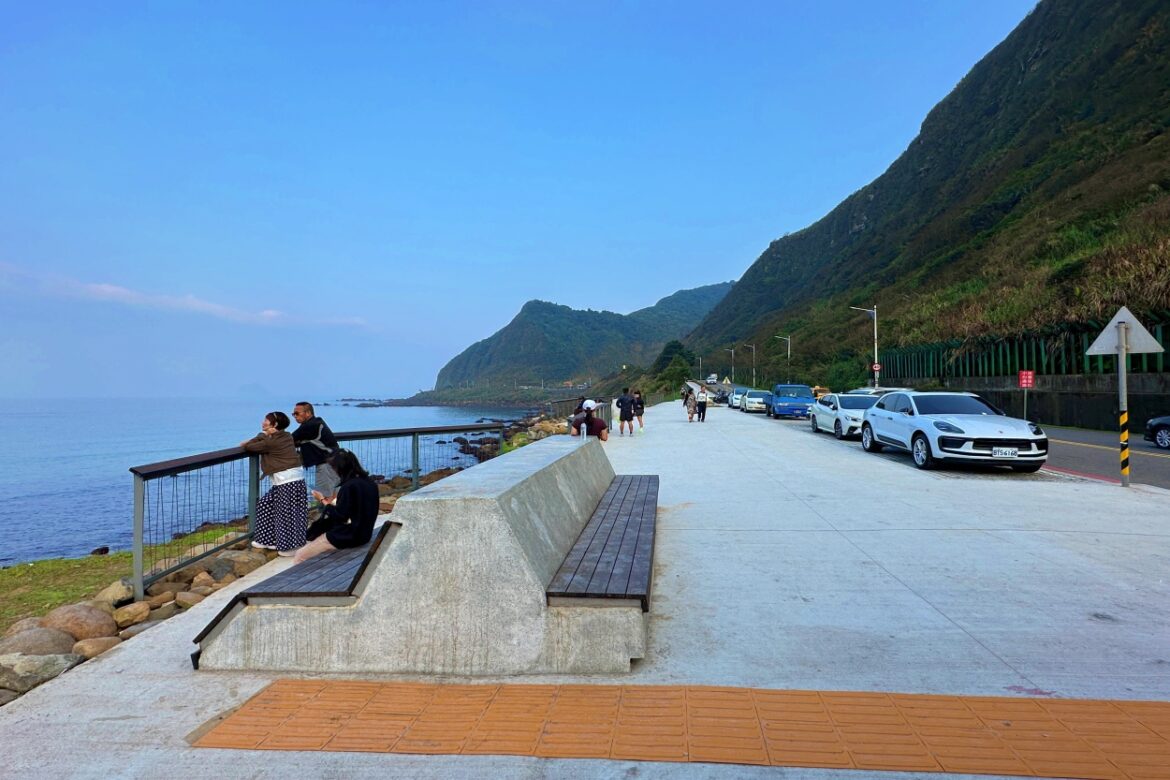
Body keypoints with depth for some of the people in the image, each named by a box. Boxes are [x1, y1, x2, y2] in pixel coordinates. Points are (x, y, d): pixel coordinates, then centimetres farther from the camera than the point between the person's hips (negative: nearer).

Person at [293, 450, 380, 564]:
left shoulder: (349, 486, -22)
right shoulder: (368, 482, 3)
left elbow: (339, 516, -17)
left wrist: (323, 501, -5)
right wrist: (334, 501, 12)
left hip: (349, 536, -9)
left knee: (300, 556, 0)